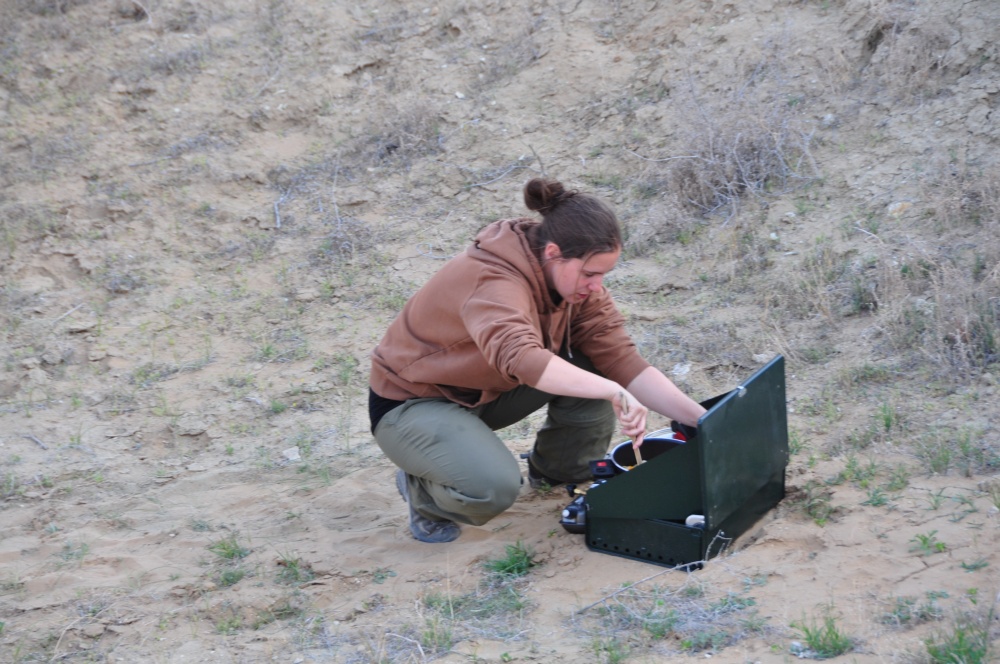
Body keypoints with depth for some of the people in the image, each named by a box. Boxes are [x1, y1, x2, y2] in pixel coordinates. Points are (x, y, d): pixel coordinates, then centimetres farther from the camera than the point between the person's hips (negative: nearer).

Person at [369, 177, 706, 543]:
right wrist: (612, 392, -57)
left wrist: (700, 418, -22)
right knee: (494, 485, -34)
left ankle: (558, 475, 10)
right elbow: (520, 357, -54)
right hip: (410, 403, -7)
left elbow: (621, 360, -13)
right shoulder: (493, 281, -34)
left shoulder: (575, 278, -10)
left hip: (483, 389, 7)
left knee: (590, 368, -14)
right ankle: (422, 490, 0)